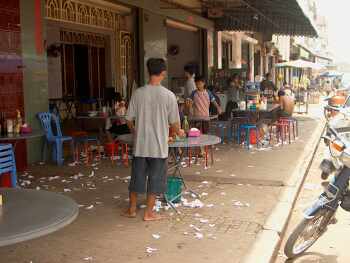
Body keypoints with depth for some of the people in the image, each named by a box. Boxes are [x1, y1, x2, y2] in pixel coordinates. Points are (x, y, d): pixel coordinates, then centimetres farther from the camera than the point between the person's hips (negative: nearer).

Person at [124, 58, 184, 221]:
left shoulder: (138, 93, -5)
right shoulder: (169, 95, -10)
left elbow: (129, 120, 1)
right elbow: (174, 123, -5)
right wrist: (179, 132, 17)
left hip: (140, 145, 2)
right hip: (159, 146, -2)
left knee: (137, 176, 15)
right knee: (155, 178, 10)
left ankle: (132, 209, 27)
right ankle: (149, 213, 17)